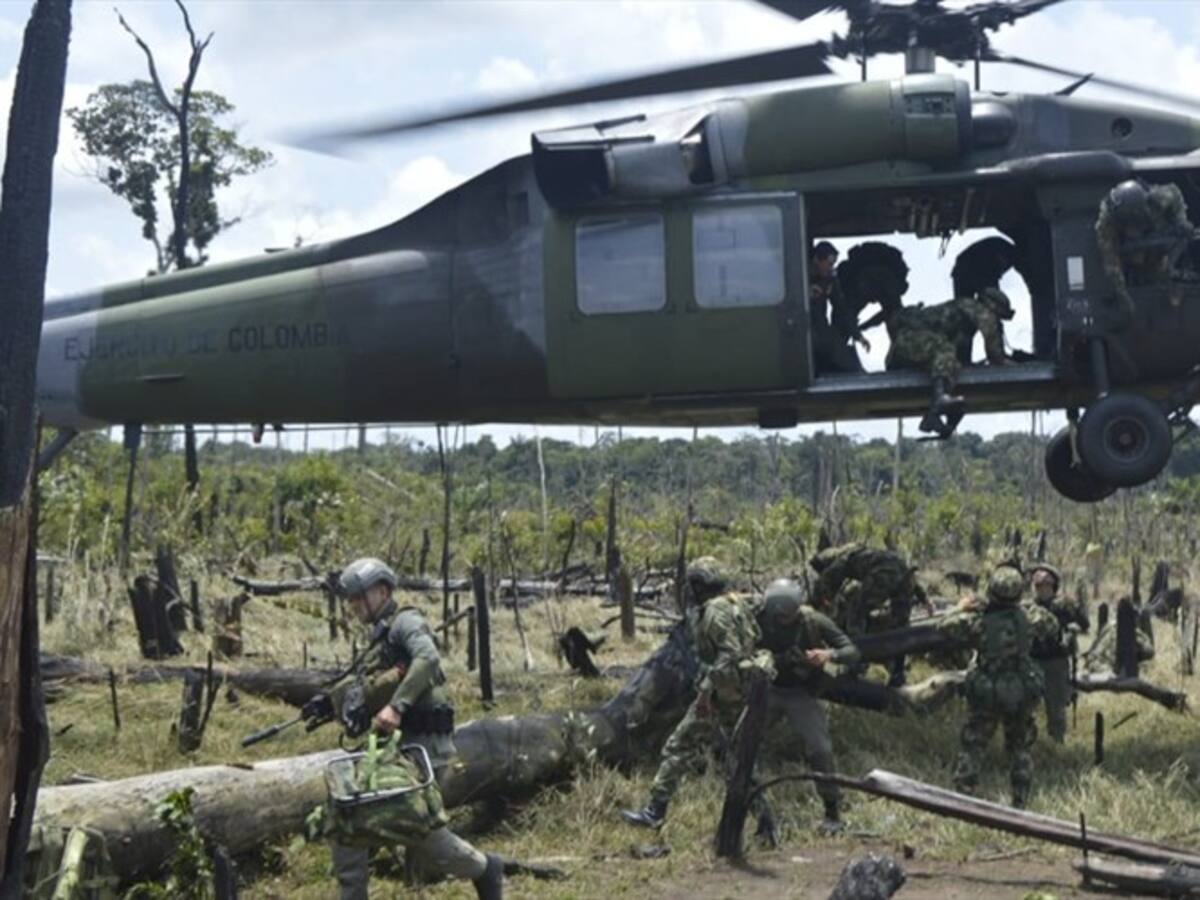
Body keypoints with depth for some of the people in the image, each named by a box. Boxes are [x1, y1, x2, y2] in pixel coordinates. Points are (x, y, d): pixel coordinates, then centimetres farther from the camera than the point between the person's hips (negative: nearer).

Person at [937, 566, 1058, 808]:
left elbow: (944, 626, -8)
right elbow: (1051, 625, 11)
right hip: (1021, 695, 2)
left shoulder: (979, 620, -16)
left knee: (972, 747, 10)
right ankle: (1020, 804, 18)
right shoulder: (1028, 616, -8)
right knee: (1021, 749, 17)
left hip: (985, 695, -2)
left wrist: (962, 609, 7)